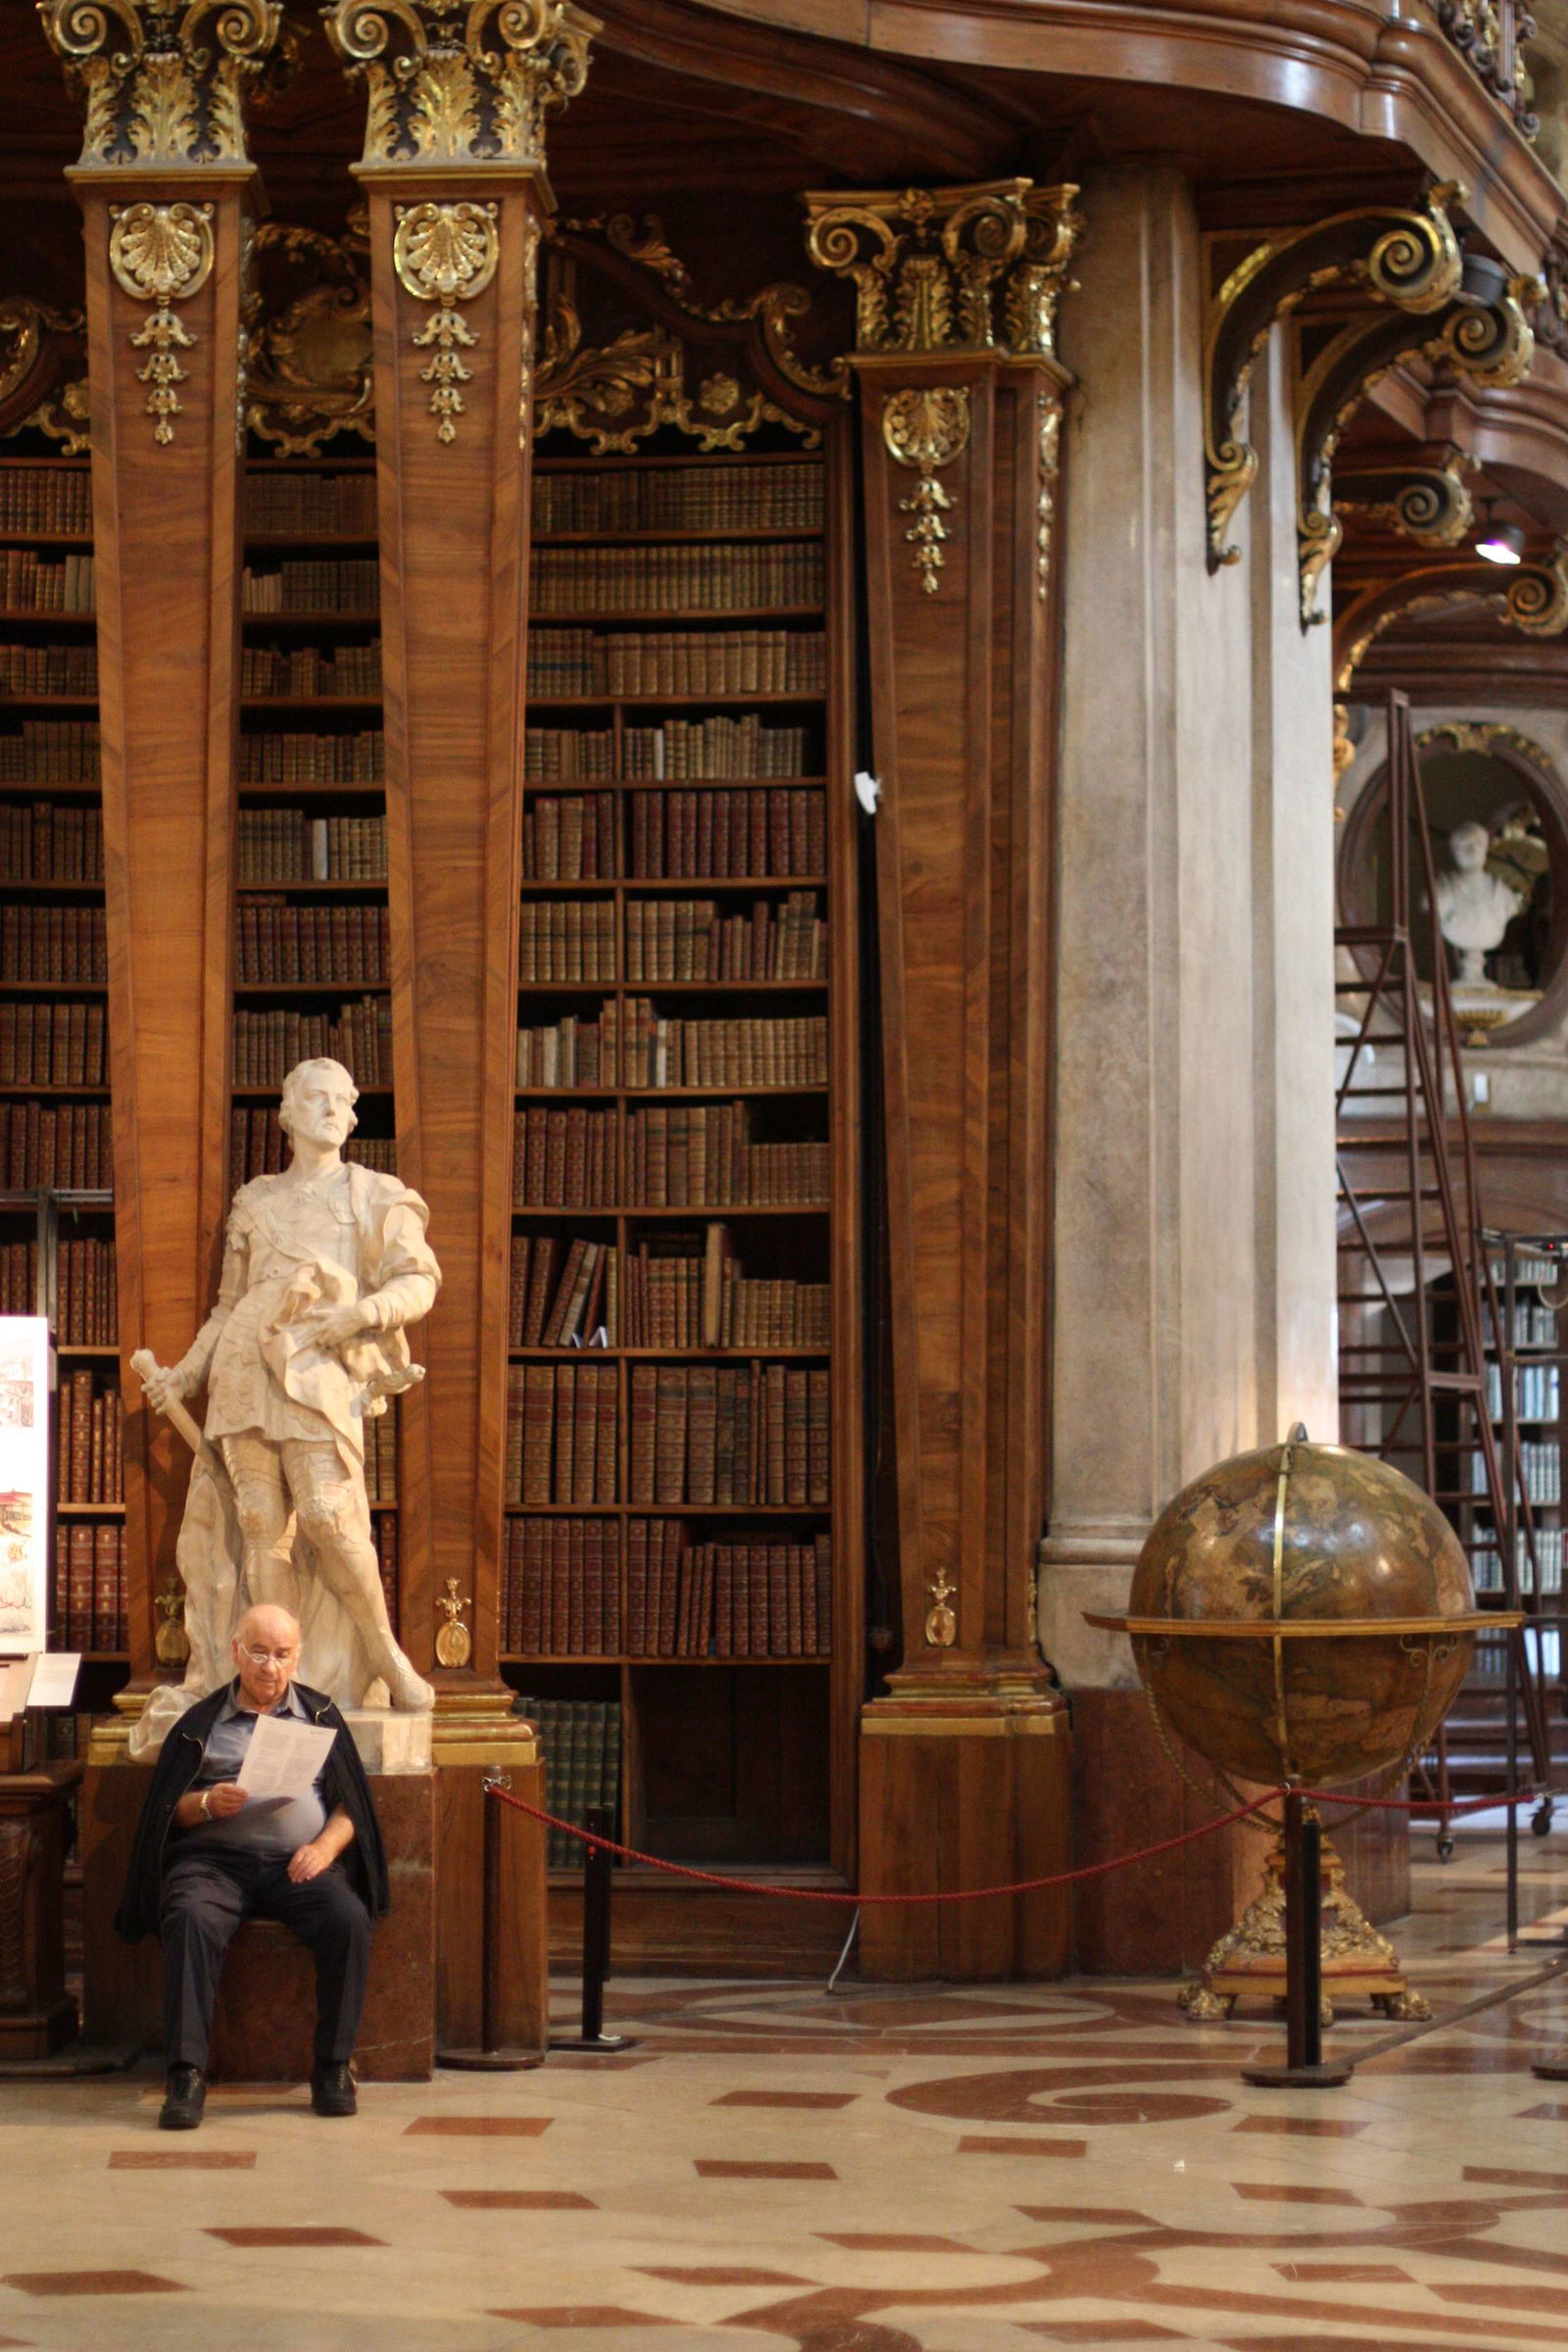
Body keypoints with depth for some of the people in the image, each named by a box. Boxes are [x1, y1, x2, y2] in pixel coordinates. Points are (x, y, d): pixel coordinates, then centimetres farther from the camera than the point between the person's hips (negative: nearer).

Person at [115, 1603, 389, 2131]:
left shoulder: (320, 1716, 21)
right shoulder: (203, 1722, 18)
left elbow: (350, 1804, 15)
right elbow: (169, 1808, 11)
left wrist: (325, 1846, -5)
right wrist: (208, 1803, -10)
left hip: (300, 1864, 1)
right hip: (215, 1858, -1)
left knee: (349, 1919, -30)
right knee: (191, 1919, -34)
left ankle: (333, 2068, -20)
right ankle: (186, 2075, -34)